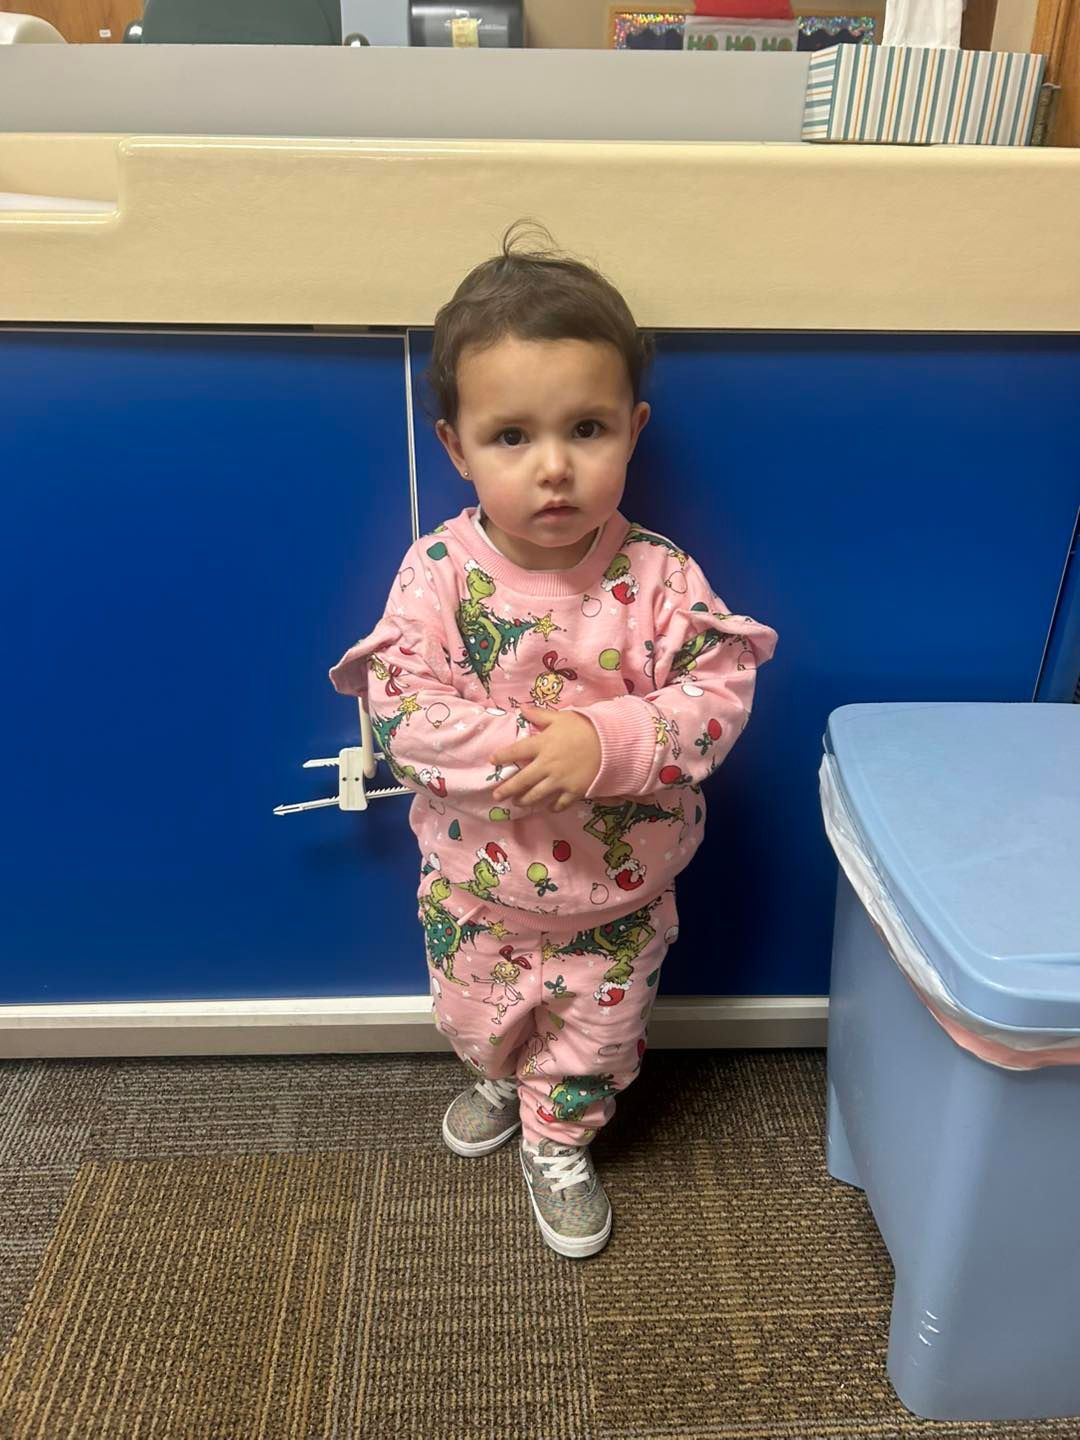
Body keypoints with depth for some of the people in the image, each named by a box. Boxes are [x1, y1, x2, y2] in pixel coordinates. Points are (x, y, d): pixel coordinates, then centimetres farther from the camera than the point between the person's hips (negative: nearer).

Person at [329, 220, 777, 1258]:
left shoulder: (659, 576, -20)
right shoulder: (438, 572, -20)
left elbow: (721, 689, -20)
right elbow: (399, 705, -23)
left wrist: (607, 741, -35)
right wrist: (522, 749, -34)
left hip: (618, 898, 0)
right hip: (476, 890, 1)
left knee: (595, 1038, 22)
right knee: (477, 1020, 29)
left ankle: (557, 1141, 53)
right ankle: (500, 1080, 64)